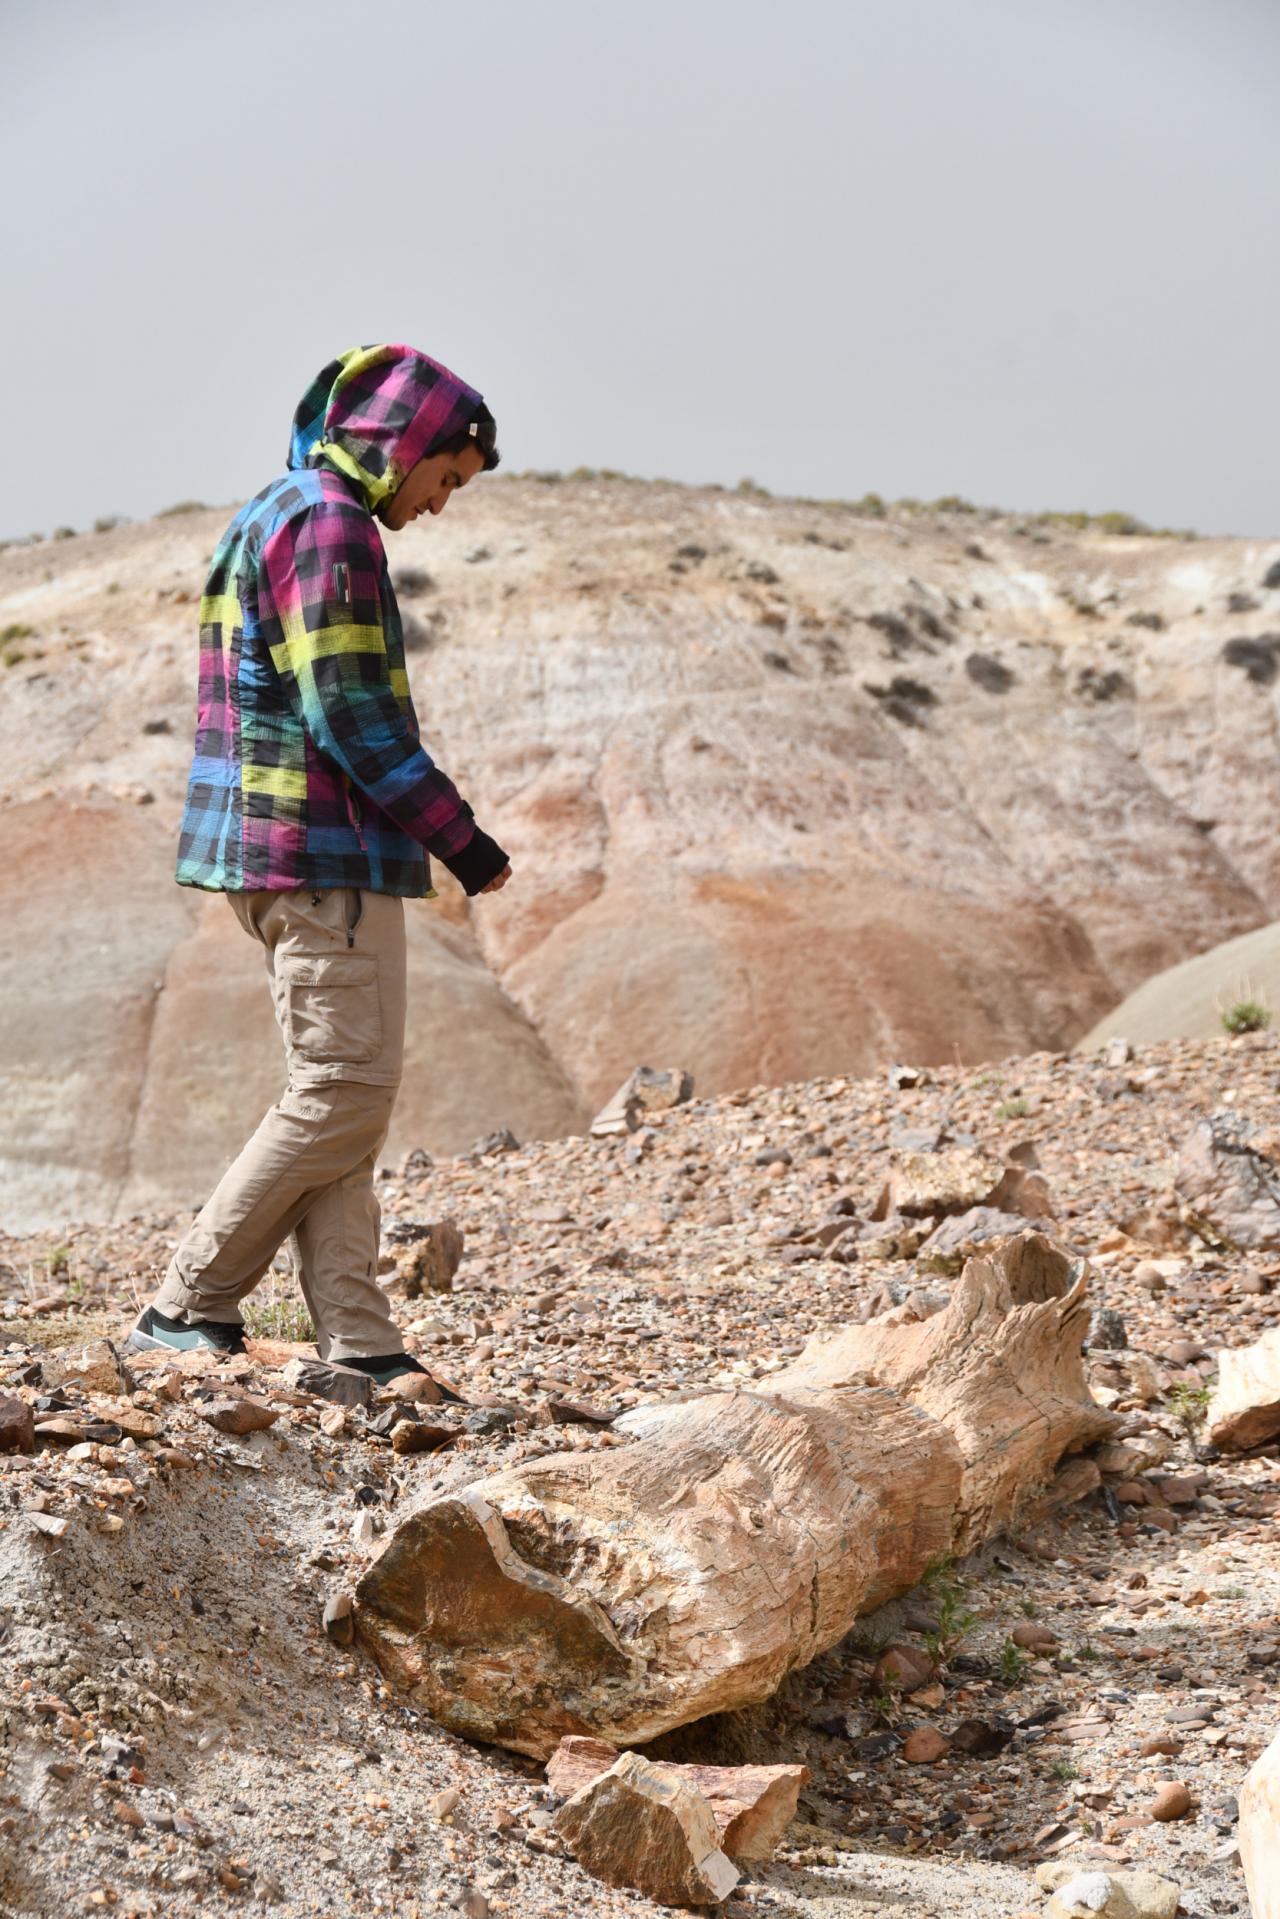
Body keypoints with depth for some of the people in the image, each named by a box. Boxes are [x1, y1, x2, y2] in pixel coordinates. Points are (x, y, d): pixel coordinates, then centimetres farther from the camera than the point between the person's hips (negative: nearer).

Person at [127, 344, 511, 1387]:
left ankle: (357, 1340, 7)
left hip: (270, 844, 11)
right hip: (325, 849, -11)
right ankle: (189, 1309, -1)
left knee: (342, 1088, 8)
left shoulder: (272, 514, 20)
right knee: (348, 1087, -6)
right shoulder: (330, 526, -12)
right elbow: (353, 717, -19)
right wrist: (464, 840, -13)